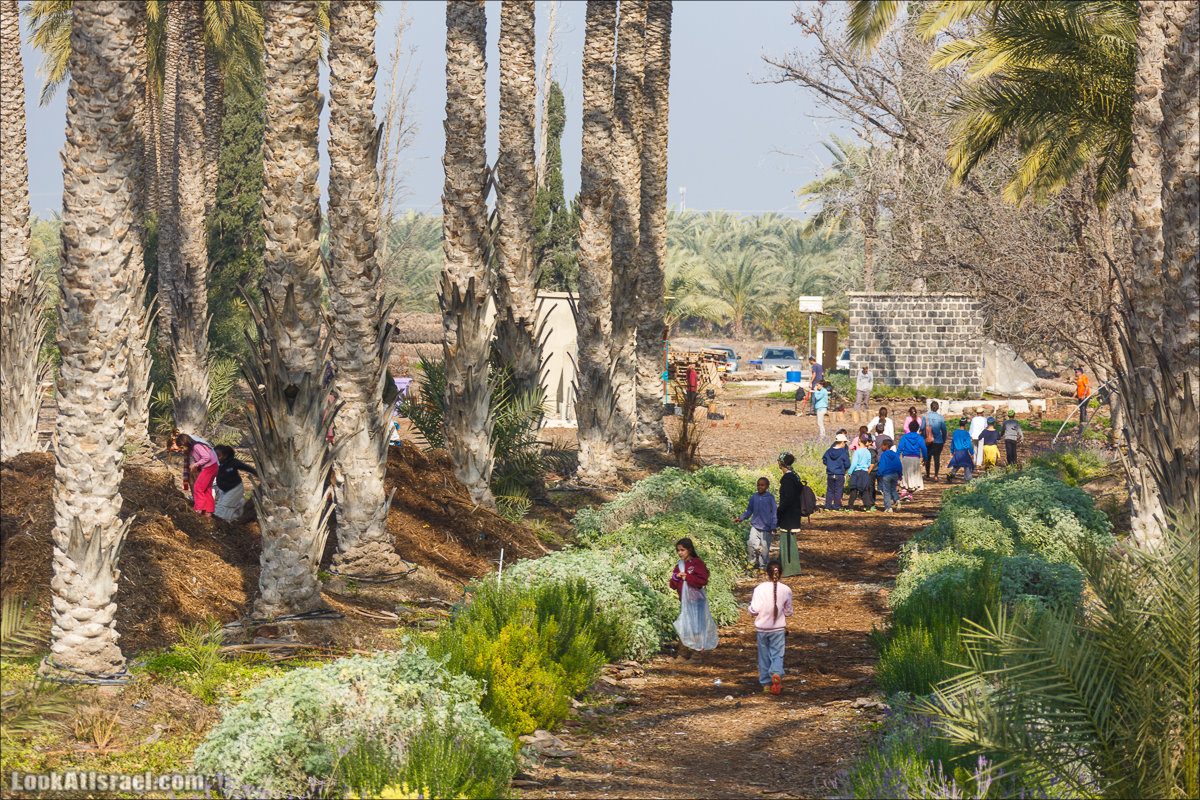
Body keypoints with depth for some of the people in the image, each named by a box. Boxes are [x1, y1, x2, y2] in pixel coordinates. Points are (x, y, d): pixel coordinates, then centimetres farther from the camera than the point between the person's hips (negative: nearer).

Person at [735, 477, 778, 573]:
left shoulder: (770, 498, -3)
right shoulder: (754, 498, 6)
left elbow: (774, 513, 1)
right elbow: (749, 511, 18)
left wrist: (773, 526, -6)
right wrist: (741, 518, 3)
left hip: (766, 528, -3)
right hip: (755, 526, 3)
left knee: (764, 548, 0)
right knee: (751, 543, -11)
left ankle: (763, 566, 15)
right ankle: (753, 562, 11)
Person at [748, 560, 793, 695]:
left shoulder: (759, 588, -12)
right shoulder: (786, 590, -6)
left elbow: (754, 610, -14)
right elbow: (788, 612, 3)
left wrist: (750, 609, 8)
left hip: (762, 628, 0)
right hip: (779, 628, 0)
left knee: (764, 656, 13)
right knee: (777, 654, 3)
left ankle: (765, 683, 19)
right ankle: (777, 674, -25)